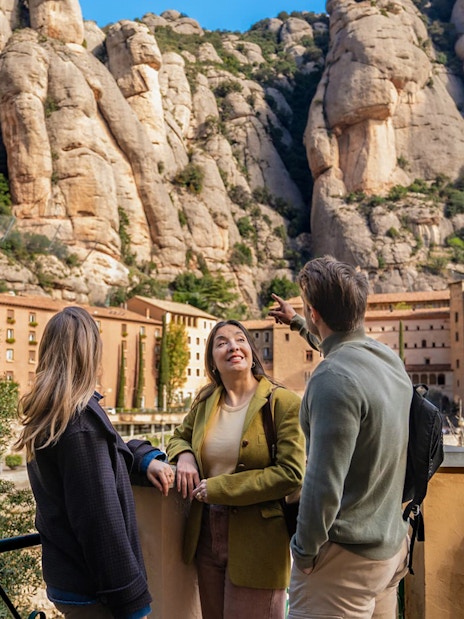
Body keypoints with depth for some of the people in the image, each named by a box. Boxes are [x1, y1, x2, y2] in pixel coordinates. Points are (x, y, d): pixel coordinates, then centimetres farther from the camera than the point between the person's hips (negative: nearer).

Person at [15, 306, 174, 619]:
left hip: (65, 578, 9)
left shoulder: (46, 414, 5)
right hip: (92, 589, -9)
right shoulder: (81, 418, -23)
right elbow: (100, 519, -25)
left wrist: (146, 458, 0)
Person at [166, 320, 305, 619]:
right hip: (207, 536, 6)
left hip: (257, 541, -5)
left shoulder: (283, 402, -12)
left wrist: (217, 488, -16)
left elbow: (291, 474, -18)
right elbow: (179, 436, 23)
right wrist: (183, 456, -3)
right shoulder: (205, 402, 5)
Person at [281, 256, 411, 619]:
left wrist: (304, 549, -11)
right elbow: (347, 344, 25)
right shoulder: (392, 360, 2)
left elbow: (324, 484, -26)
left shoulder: (334, 378, -25)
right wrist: (302, 326, 38)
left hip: (345, 557, -8)